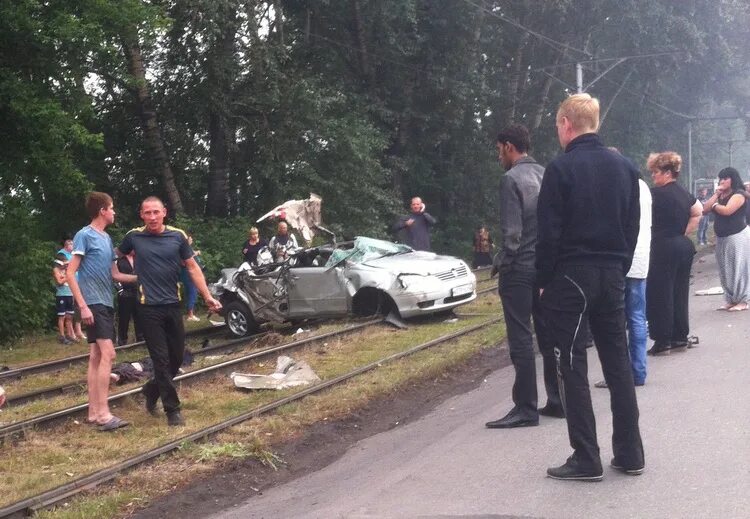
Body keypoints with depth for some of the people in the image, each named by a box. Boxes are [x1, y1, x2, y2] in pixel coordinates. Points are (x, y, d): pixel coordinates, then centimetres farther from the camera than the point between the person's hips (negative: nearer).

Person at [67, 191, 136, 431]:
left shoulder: (107, 238, 15)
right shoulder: (84, 235, -8)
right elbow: (71, 274, -12)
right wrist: (83, 306, -18)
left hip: (106, 303, 9)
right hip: (93, 304, -9)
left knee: (96, 356, 8)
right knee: (107, 354, -15)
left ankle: (94, 411, 11)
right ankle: (103, 413, -15)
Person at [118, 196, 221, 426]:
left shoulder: (178, 236, 0)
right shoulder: (134, 237, -3)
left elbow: (192, 267, 5)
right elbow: (116, 255, 16)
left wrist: (208, 297, 1)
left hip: (173, 305, 3)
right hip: (149, 308, -3)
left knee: (177, 357, 10)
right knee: (161, 360, -2)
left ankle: (152, 390, 35)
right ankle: (172, 409, 7)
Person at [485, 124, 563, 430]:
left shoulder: (512, 179, -13)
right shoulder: (546, 175, 8)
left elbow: (512, 233, -18)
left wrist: (501, 264, -5)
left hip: (520, 268, -7)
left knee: (521, 340, -3)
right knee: (548, 336, 12)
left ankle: (526, 408, 0)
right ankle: (557, 401, 18)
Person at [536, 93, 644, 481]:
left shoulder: (561, 168, -11)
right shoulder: (624, 167, 8)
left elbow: (548, 233, -12)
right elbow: (632, 227, 10)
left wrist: (544, 281, -3)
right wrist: (619, 269, 16)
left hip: (571, 275, -6)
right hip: (612, 275, 6)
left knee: (573, 367, -1)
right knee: (618, 362, 11)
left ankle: (586, 460, 0)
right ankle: (629, 454, 15)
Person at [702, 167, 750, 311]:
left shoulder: (738, 194, -9)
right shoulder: (721, 196, 15)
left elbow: (727, 210, -25)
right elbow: (705, 209, 4)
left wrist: (715, 205, -6)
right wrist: (716, 195, -3)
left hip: (737, 236, -8)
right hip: (721, 238, 8)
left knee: (738, 269, -5)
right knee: (725, 271, 9)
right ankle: (731, 300, 15)